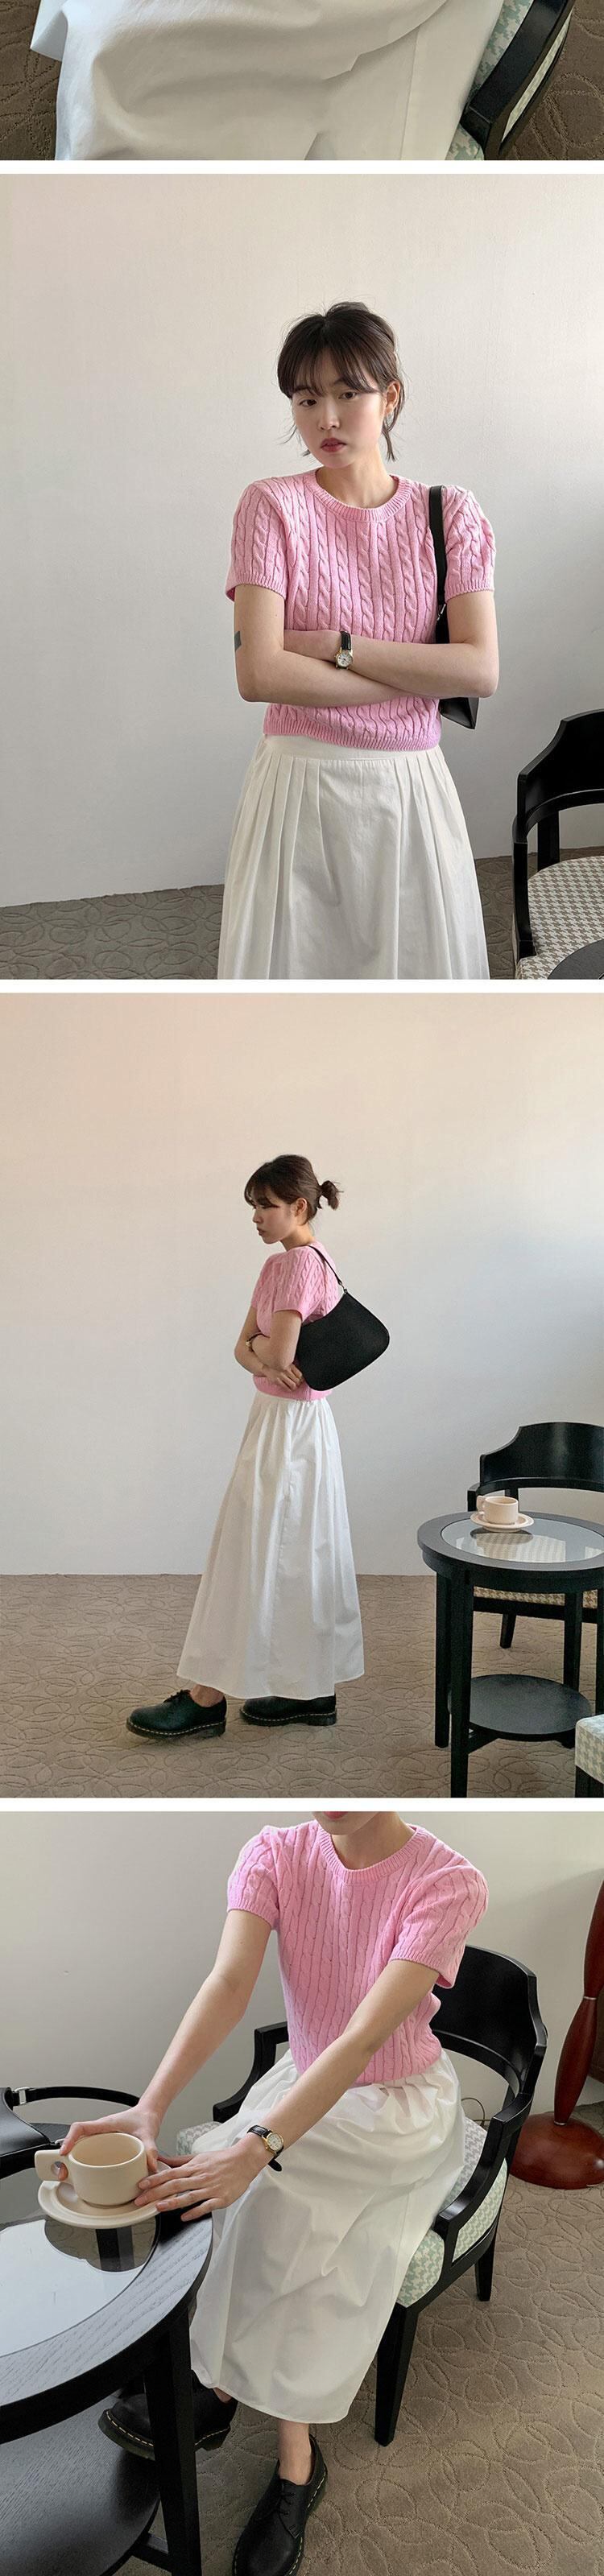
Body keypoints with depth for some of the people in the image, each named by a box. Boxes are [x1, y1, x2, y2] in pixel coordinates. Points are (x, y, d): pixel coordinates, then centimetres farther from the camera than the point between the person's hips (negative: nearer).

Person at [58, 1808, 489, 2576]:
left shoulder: (448, 1883, -27)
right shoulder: (275, 1854, -15)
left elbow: (364, 2037, -35)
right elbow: (229, 1983, -27)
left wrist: (255, 2149, -46)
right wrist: (150, 2105, -44)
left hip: (402, 2109, -3)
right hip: (303, 2084, 4)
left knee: (274, 2192, -27)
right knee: (288, 2221, -24)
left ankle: (224, 2385, -8)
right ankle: (294, 2452, -8)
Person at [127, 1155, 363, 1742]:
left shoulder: (304, 1262, -17)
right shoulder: (277, 1265, 12)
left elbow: (278, 1352, -25)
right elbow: (245, 1347, 7)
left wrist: (260, 1349, -4)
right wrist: (263, 1359, -14)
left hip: (291, 1426, -10)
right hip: (281, 1419, 10)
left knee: (254, 1554, -3)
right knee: (295, 1557, 13)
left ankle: (208, 1698, 5)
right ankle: (310, 1691, 20)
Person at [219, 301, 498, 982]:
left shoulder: (450, 513, 4)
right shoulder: (272, 506, -2)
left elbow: (480, 670, -8)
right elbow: (258, 672, -14)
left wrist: (337, 646, -13)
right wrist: (418, 678, -11)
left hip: (411, 791, 2)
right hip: (299, 789, -1)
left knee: (417, 959, 7)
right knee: (290, 959, 3)